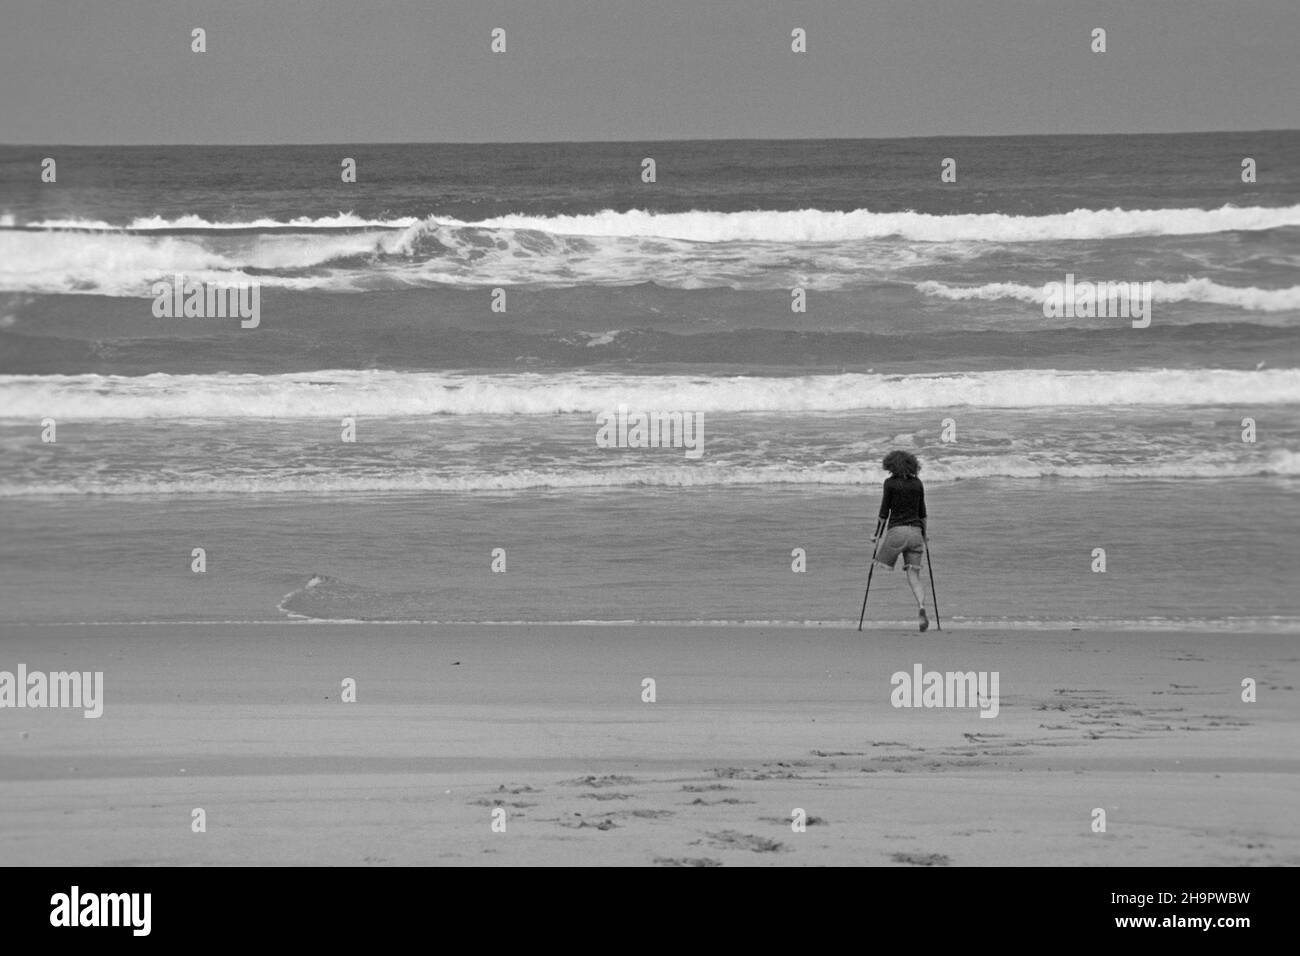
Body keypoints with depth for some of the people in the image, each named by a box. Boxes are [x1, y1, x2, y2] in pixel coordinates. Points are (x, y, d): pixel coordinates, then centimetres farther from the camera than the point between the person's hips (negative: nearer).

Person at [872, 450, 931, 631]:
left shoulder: (890, 483, -2)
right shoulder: (917, 483, 11)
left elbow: (884, 512, -3)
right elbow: (922, 513, 15)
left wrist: (877, 535, 4)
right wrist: (923, 535, 25)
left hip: (897, 530, -4)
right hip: (915, 531, 4)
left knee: (880, 566, 6)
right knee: (914, 576, 0)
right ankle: (921, 607, -21)